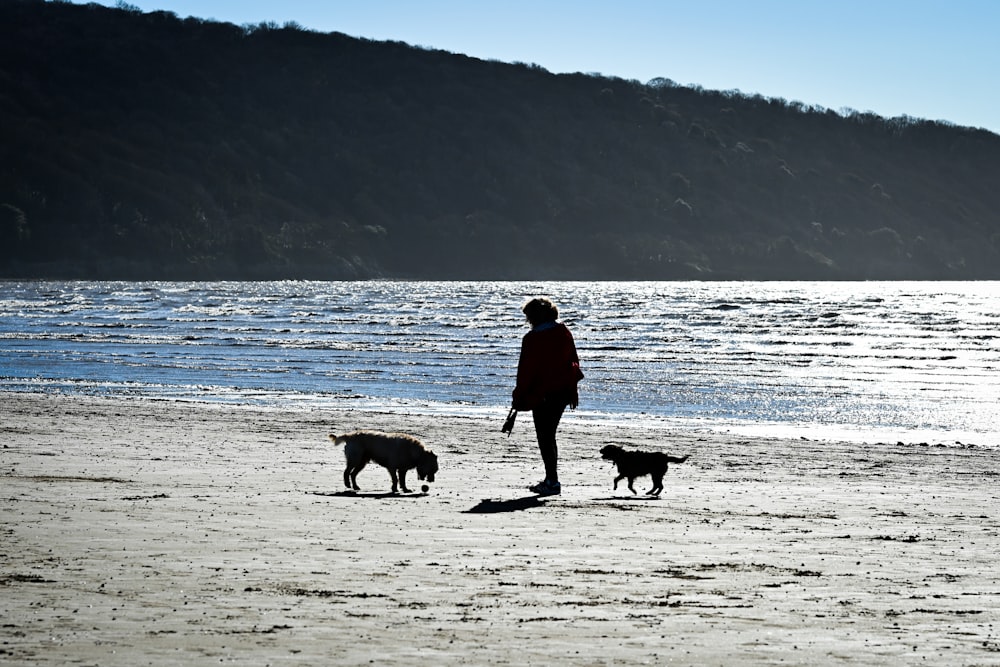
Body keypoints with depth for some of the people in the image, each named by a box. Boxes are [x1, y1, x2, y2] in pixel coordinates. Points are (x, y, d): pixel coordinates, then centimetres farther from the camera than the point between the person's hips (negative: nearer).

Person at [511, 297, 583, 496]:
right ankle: (550, 479, 22)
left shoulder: (532, 338, -14)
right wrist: (572, 390, 18)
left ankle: (552, 481, -4)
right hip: (563, 390, 7)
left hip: (541, 393, -7)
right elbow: (574, 361, 10)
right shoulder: (564, 333, 5)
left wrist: (519, 396, -4)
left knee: (545, 437, -1)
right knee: (549, 435, 18)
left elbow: (526, 369, -13)